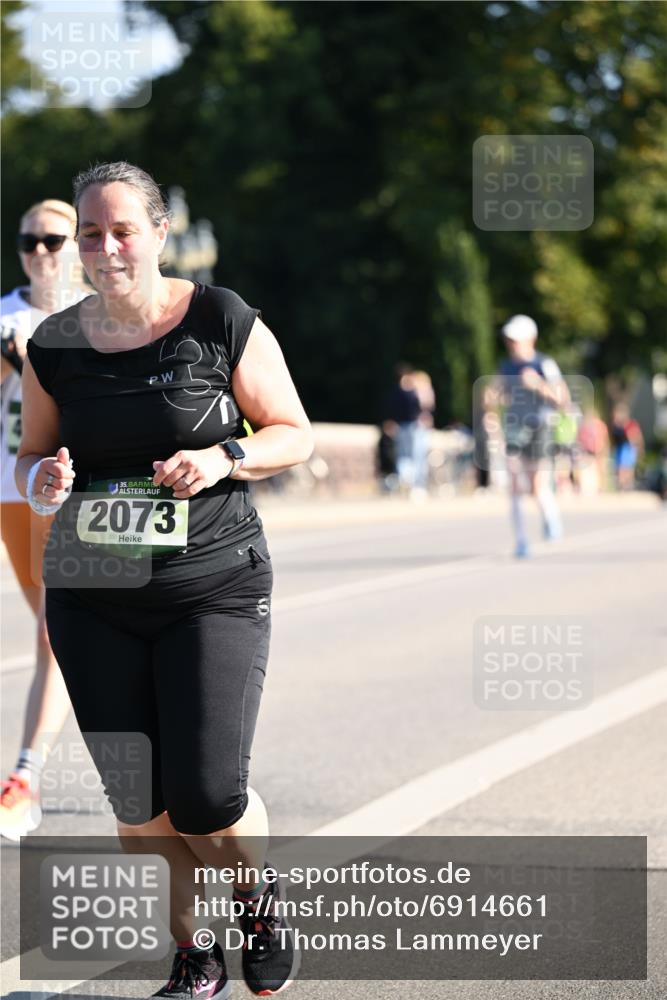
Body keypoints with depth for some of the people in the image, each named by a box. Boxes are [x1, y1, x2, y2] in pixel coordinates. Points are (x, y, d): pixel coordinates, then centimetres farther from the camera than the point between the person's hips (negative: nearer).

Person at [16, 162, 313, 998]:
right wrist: (41, 479, -9)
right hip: (92, 595, 3)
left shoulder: (222, 323, -6)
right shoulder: (54, 347, 3)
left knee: (207, 799, -12)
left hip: (213, 589, -3)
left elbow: (295, 433, 2)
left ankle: (257, 895, 22)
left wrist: (225, 460, -18)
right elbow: (32, 453, 15)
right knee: (139, 809, 0)